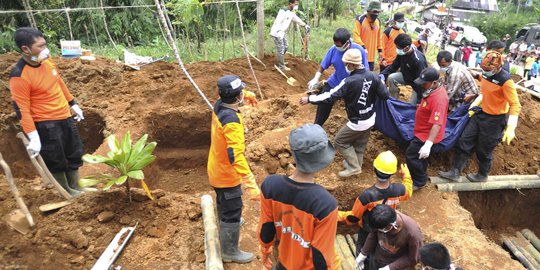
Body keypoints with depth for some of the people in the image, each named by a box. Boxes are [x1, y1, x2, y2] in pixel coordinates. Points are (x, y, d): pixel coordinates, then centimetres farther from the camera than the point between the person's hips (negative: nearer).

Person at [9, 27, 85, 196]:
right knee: (56, 163, 8)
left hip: (65, 117, 8)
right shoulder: (19, 76, -22)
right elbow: (22, 110, -20)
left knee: (75, 155, 19)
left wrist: (73, 104, 21)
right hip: (46, 125, -8)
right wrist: (34, 138, -22)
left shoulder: (46, 61, 0)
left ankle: (75, 189, 39)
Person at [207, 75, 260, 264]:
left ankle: (226, 225, 61)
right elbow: (236, 157, -43)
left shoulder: (218, 105, -8)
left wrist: (247, 94, 32)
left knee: (223, 203, 33)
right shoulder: (232, 121, -36)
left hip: (216, 169, 9)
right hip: (227, 175, -9)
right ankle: (230, 252, 27)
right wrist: (251, 185, -46)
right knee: (232, 213, 9)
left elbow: (228, 96, 20)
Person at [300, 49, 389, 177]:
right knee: (360, 144, 23)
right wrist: (380, 85, 18)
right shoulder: (373, 76, -9)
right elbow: (385, 95, -4)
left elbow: (331, 96, -25)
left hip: (357, 123, -7)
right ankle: (356, 165, 40)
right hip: (370, 119, 7)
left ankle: (354, 167, 14)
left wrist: (309, 99, -17)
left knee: (340, 141, 11)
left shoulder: (350, 82, -27)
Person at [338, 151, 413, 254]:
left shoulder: (367, 195, -40)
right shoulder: (399, 190, -30)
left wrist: (337, 215, -8)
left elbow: (353, 218, -25)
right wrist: (406, 175, 15)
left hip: (368, 231, -3)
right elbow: (408, 192, -1)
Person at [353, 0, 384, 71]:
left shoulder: (378, 21, 11)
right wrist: (362, 47, -28)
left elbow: (378, 37, 19)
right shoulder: (360, 19, -10)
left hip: (372, 55, 6)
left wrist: (380, 50, 14)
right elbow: (356, 35, -16)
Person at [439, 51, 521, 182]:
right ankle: (455, 172, 15)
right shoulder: (485, 74, -2)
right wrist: (474, 106, 13)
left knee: (484, 150, 9)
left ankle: (482, 175, 34)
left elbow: (515, 105, -22)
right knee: (464, 142, 6)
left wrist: (510, 128, -28)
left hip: (495, 120, -7)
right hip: (481, 114, 7)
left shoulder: (505, 81, -24)